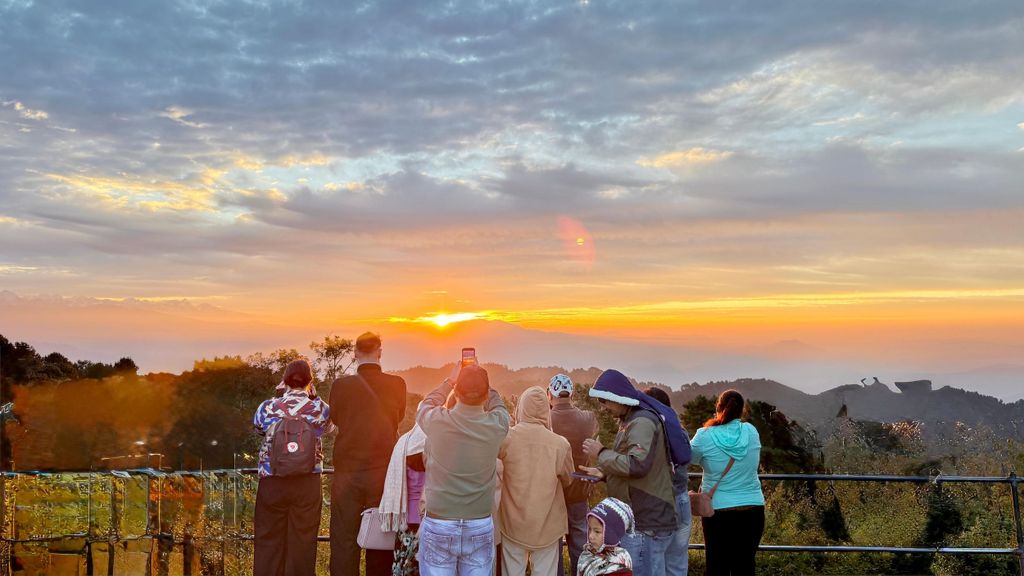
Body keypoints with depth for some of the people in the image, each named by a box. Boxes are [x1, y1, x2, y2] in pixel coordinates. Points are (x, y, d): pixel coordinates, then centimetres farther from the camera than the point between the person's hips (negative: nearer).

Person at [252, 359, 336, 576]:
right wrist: (313, 398, 19)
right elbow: (328, 428, 16)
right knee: (303, 540, 8)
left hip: (272, 482, 1)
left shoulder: (267, 407, -4)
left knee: (268, 540, 10)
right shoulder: (319, 408, -6)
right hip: (307, 483, 0)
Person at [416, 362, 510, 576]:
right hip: (481, 528, 1)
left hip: (438, 526, -1)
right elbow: (498, 404, 15)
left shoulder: (437, 421, -14)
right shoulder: (496, 425, -11)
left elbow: (426, 405, 12)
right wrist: (480, 381, 23)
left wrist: (450, 381, 23)